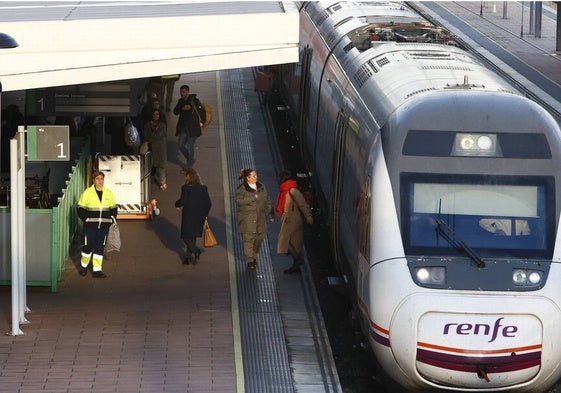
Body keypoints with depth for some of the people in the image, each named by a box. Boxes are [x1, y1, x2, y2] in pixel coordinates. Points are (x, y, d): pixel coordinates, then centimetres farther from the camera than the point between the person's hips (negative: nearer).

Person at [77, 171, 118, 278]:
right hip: (90, 226, -3)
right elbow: (81, 209, 1)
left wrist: (111, 220, 4)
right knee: (88, 246, 4)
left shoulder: (109, 193, 7)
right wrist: (85, 219, -9)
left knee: (100, 247, 4)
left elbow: (113, 209, 16)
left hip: (104, 226, 3)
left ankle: (97, 270, 8)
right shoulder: (87, 193, -3)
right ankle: (83, 266, 25)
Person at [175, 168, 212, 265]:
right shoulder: (203, 188, 3)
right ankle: (190, 258, 21)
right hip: (199, 217, 5)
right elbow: (208, 203, 4)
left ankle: (196, 250, -18)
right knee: (193, 237, 17)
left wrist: (177, 204, 1)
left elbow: (183, 201, -21)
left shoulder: (186, 188, -13)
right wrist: (204, 215, 16)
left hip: (188, 217, -5)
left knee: (186, 238, 5)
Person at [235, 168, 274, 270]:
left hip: (260, 219, 5)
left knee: (259, 238, 7)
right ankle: (250, 260, 2)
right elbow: (239, 201, -21)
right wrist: (253, 198, -23)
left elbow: (267, 202, 16)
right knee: (248, 239, -5)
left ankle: (254, 256, 28)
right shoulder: (241, 189, -6)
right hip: (247, 219, -5)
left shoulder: (261, 187, 10)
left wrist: (271, 214, 14)